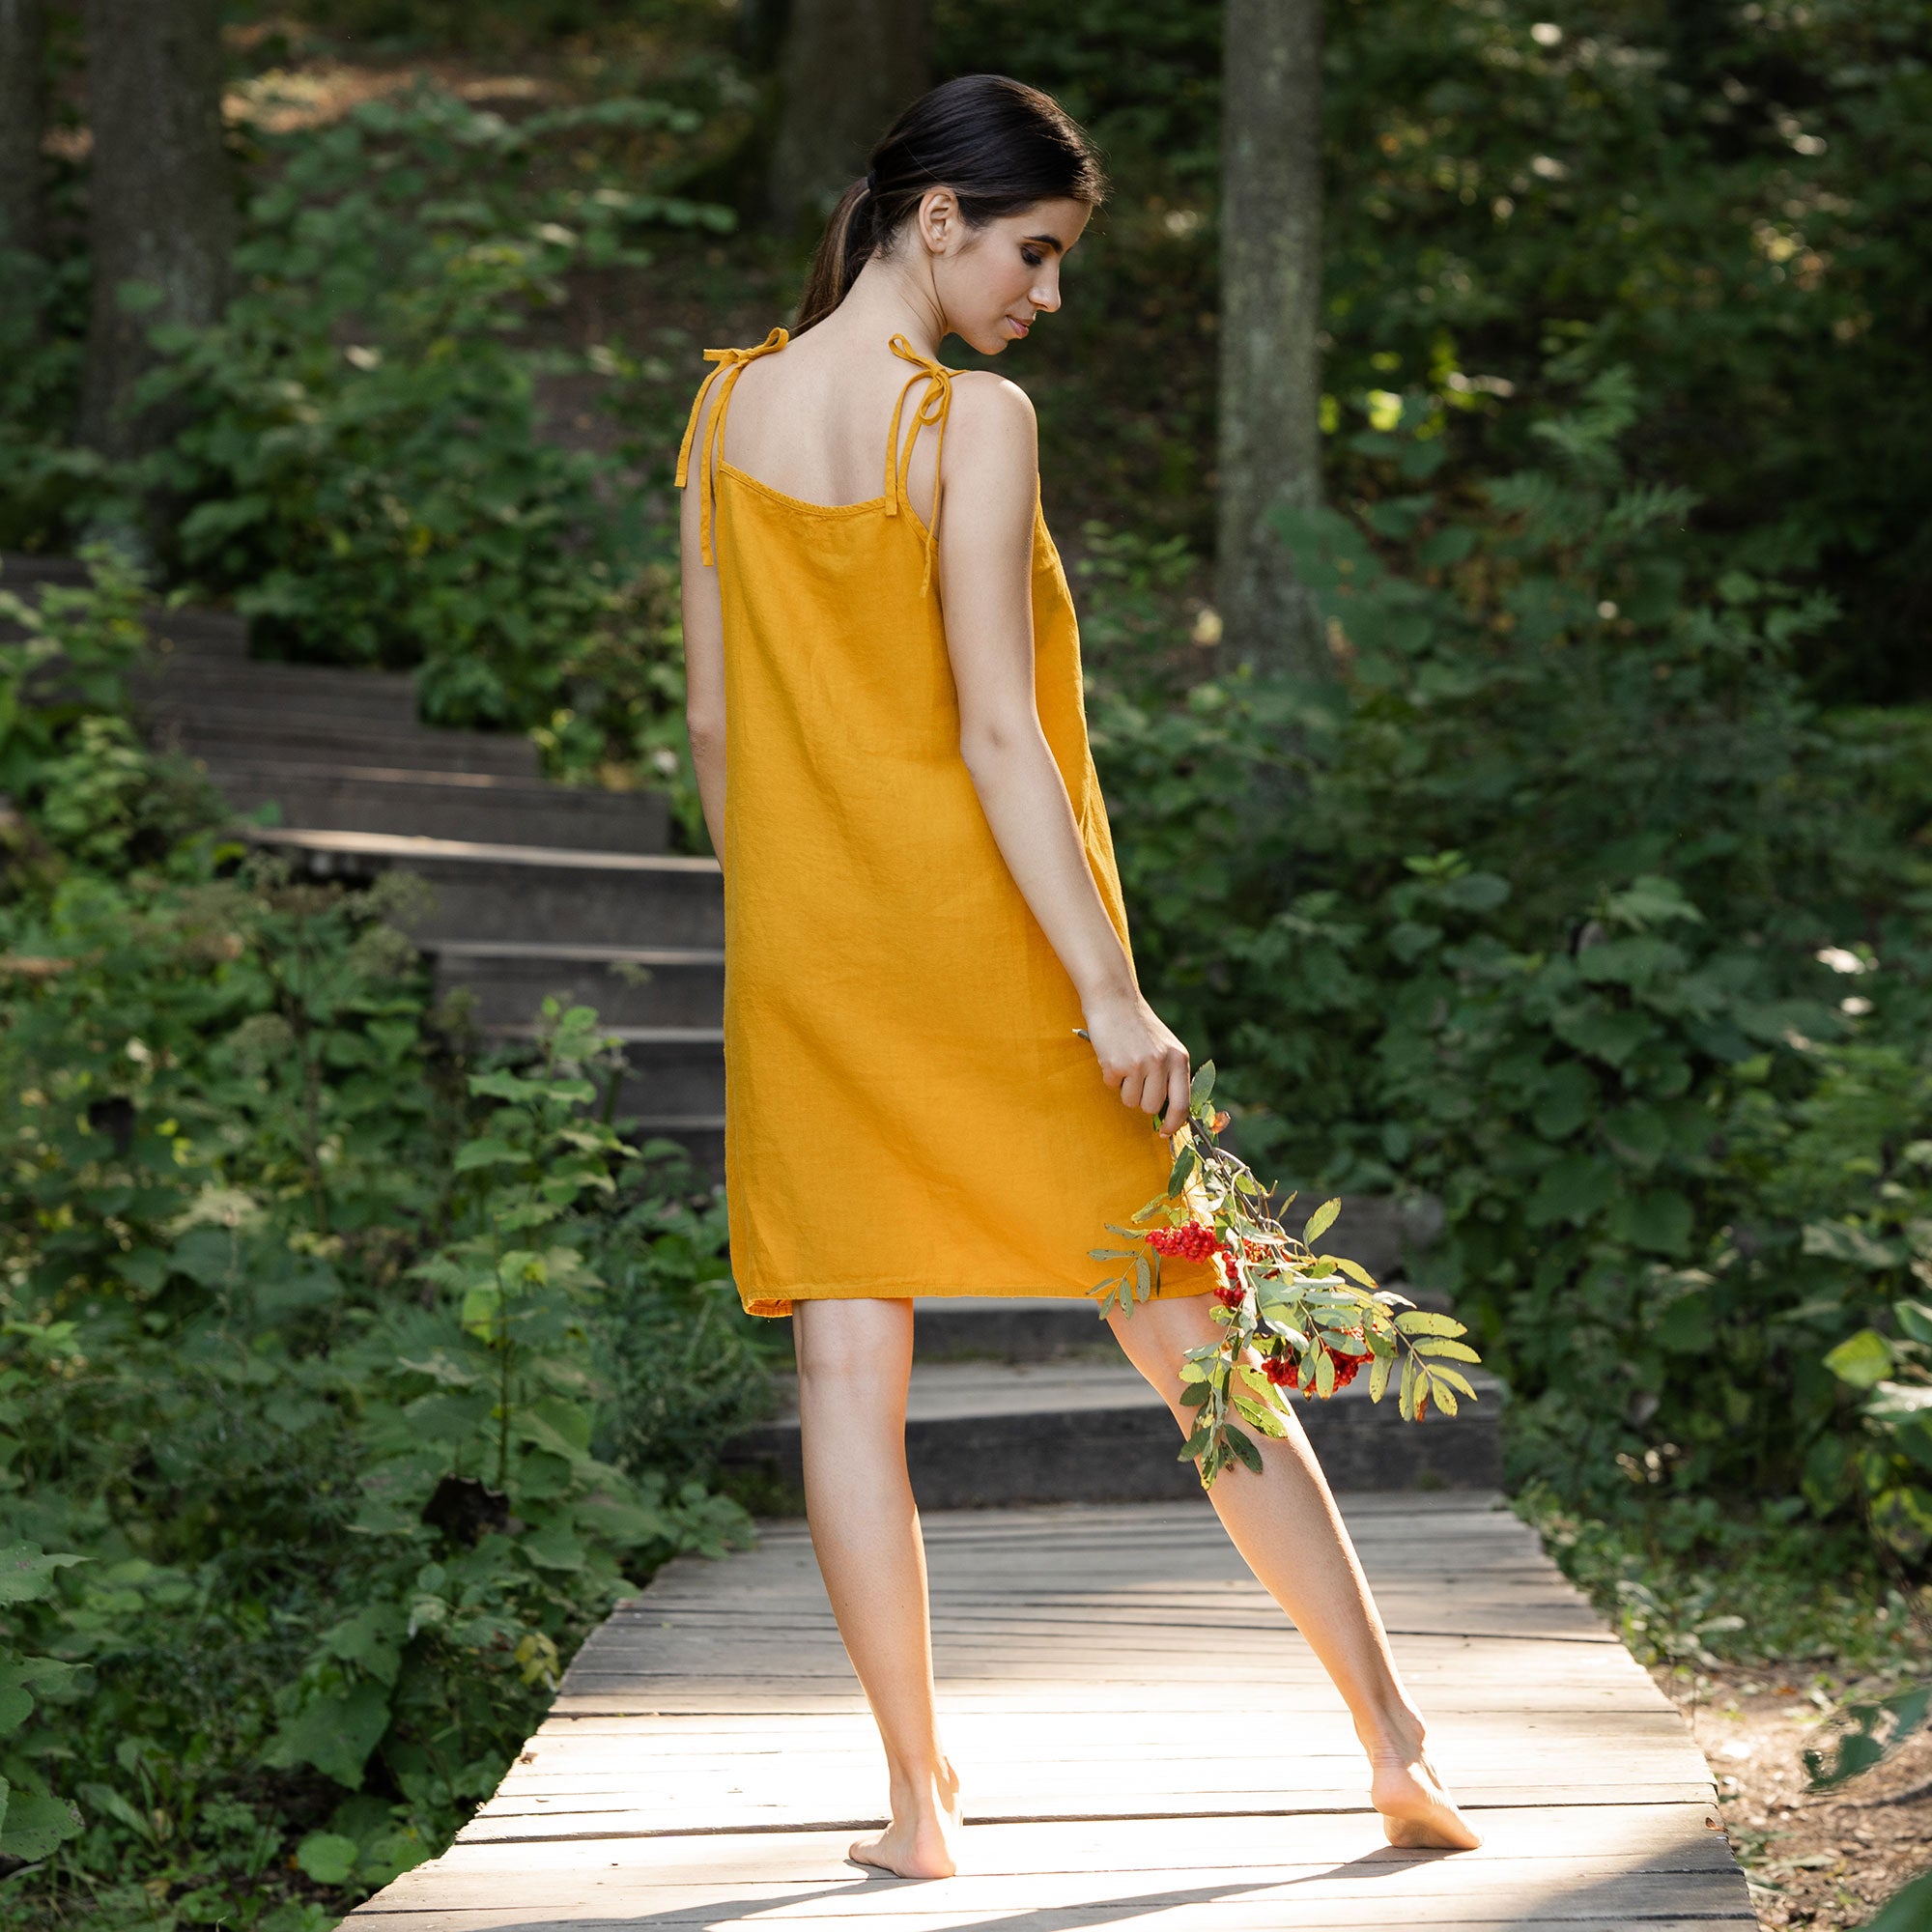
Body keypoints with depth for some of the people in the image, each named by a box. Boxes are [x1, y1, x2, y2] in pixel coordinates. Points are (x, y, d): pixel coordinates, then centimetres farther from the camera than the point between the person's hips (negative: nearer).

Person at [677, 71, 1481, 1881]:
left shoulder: (726, 408, 5)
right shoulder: (974, 420, -12)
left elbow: (713, 720, 8)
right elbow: (993, 731, -18)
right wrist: (1108, 990, -17)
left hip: (802, 943, 5)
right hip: (983, 933, -4)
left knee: (848, 1360, 4)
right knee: (1194, 1340, 4)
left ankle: (920, 1798, 5)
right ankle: (1397, 1742, 13)